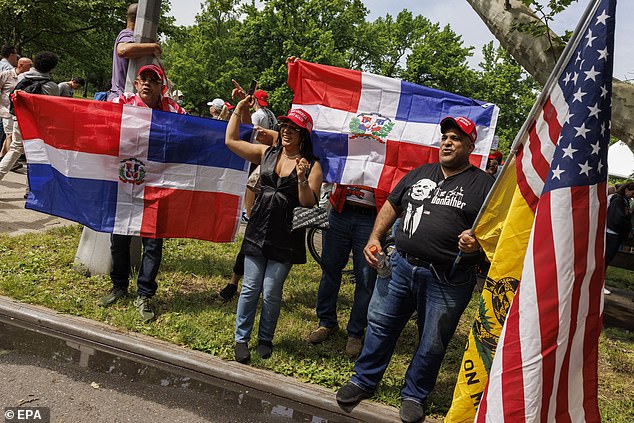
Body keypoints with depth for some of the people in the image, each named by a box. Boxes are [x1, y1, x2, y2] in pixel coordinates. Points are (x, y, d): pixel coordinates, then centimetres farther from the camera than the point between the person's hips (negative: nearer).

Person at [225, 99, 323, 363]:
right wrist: (238, 111, 6)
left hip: (286, 237, -3)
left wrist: (302, 179, -23)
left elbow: (309, 204, -9)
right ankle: (241, 338, 22)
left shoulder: (312, 166, -4)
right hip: (258, 230, 3)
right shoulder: (266, 154, 8)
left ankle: (265, 339, 26)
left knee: (271, 293, 5)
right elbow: (231, 141, 11)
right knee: (250, 288, 7)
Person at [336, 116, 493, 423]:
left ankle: (414, 395, 30)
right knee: (379, 323, 10)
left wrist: (478, 242, -24)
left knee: (432, 344, 9)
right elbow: (392, 205, 18)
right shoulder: (420, 173, 13)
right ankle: (364, 380, 29)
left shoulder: (483, 184, -1)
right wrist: (374, 237, 7)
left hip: (448, 280, -3)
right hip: (401, 265, 4)